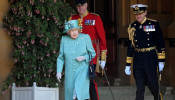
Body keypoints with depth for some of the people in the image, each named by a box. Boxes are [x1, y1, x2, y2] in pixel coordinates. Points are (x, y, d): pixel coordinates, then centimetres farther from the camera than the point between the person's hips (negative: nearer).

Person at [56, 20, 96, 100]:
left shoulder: (85, 38, -7)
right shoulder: (64, 39, -1)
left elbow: (92, 54, 2)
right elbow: (61, 57, 6)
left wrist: (83, 58, -16)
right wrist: (58, 71, -2)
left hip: (82, 71, -3)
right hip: (70, 73, 3)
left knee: (79, 91, -25)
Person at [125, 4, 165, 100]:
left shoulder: (153, 24, -2)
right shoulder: (132, 27, 5)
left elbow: (160, 43, -1)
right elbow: (130, 46, 10)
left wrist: (161, 61, -5)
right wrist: (127, 65, 8)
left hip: (151, 58, -2)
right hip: (137, 59, 2)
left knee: (152, 84, 7)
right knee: (139, 87, -1)